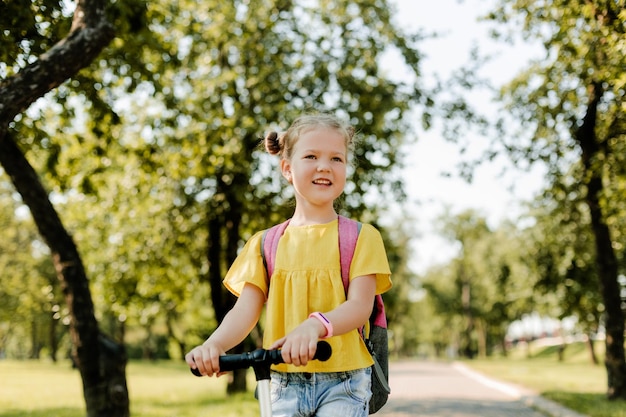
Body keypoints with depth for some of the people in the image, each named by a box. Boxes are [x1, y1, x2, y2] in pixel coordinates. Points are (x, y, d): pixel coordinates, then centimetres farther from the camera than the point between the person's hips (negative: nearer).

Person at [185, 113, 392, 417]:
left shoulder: (361, 237, 2)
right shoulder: (264, 243, 9)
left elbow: (360, 305, -11)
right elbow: (245, 310, -1)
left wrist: (315, 326, -33)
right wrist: (214, 344, -23)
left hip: (343, 381, -2)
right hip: (287, 383, 2)